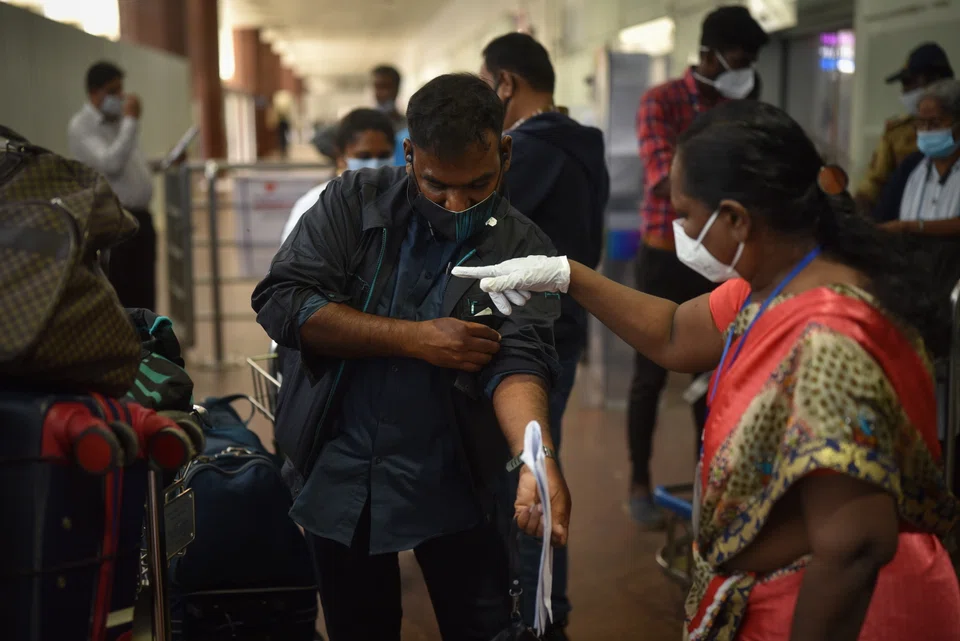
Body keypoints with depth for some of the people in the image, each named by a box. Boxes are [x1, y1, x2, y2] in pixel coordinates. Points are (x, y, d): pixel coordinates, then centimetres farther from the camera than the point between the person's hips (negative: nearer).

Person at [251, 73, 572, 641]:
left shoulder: (523, 249, -7)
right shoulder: (355, 202, -5)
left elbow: (517, 360, -21)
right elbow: (281, 302, -14)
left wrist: (537, 458, -41)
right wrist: (414, 338, -19)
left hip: (451, 483, -1)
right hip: (340, 472, 1)